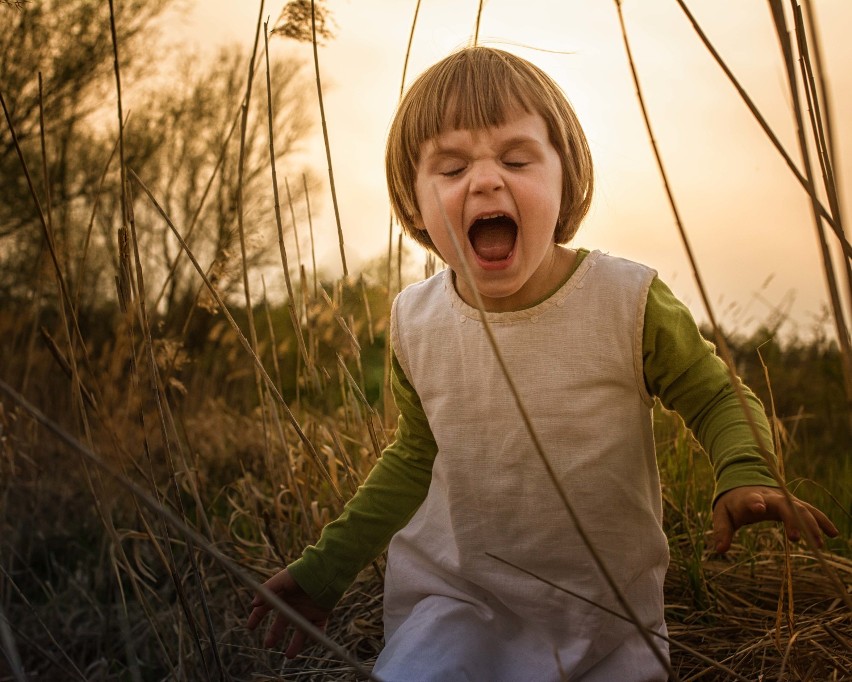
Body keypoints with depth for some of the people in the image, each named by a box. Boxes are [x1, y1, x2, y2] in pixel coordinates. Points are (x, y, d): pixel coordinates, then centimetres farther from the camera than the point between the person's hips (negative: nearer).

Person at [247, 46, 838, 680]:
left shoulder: (628, 301, -17)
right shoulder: (415, 321, -8)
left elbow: (719, 399, -3)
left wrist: (745, 476, -25)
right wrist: (327, 567, 7)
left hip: (607, 614, -1)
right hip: (452, 598, 1)